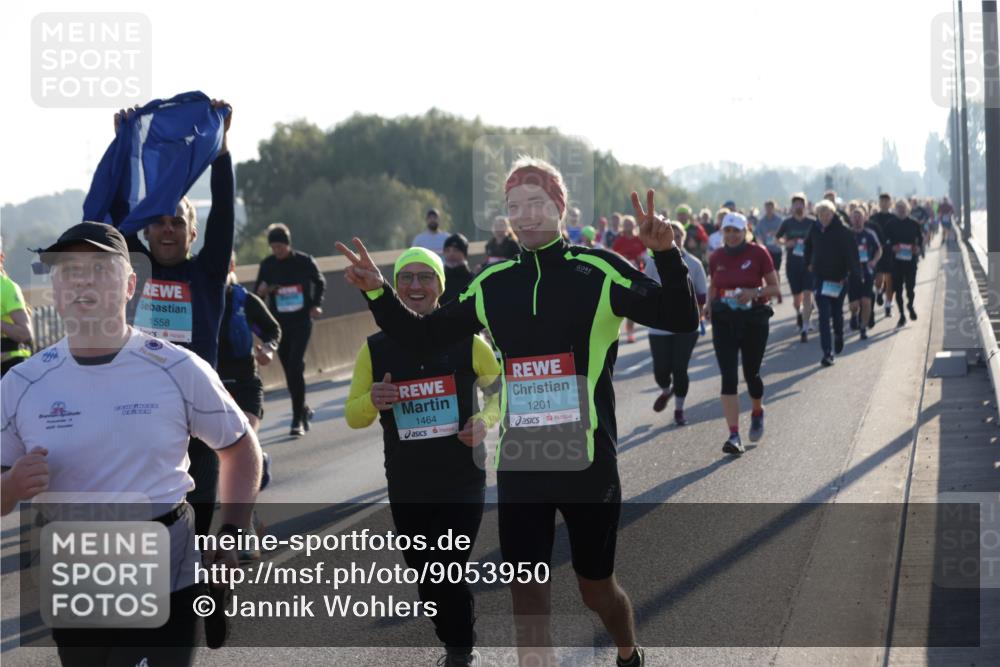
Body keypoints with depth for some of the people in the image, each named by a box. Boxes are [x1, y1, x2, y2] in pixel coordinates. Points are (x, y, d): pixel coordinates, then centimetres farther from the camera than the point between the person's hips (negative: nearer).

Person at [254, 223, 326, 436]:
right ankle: (303, 410, 32)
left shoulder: (304, 261, -4)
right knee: (289, 370, 10)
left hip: (301, 322, -3)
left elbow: (319, 283, 12)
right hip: (279, 323, 3)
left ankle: (298, 419, -11)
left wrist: (316, 305, 1)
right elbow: (257, 293, 9)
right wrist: (261, 292, -14)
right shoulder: (267, 265, 1)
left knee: (295, 367, -15)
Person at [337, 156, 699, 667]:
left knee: (596, 587, 14)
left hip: (589, 464, -3)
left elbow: (680, 318, -13)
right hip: (518, 466, 3)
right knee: (527, 599, 1)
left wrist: (666, 255, -29)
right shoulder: (493, 284, 5)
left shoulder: (598, 273, -7)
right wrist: (378, 293, -1)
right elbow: (423, 337, 13)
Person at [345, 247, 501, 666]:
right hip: (407, 486, 3)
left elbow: (501, 387, 9)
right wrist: (372, 401, -17)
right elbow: (353, 416, 5)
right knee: (427, 577, 11)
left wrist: (484, 420, -11)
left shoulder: (465, 341, -6)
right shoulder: (377, 348, -1)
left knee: (450, 574, -8)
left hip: (462, 480, -3)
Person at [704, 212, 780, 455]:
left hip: (754, 319, -2)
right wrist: (708, 304, -1)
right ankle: (734, 436, -11)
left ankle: (758, 412, 42)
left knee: (751, 374, 8)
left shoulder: (758, 253, -6)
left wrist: (754, 293, -20)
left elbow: (775, 288, -2)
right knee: (728, 377, -9)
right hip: (724, 321, 2)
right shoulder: (716, 258, 3)